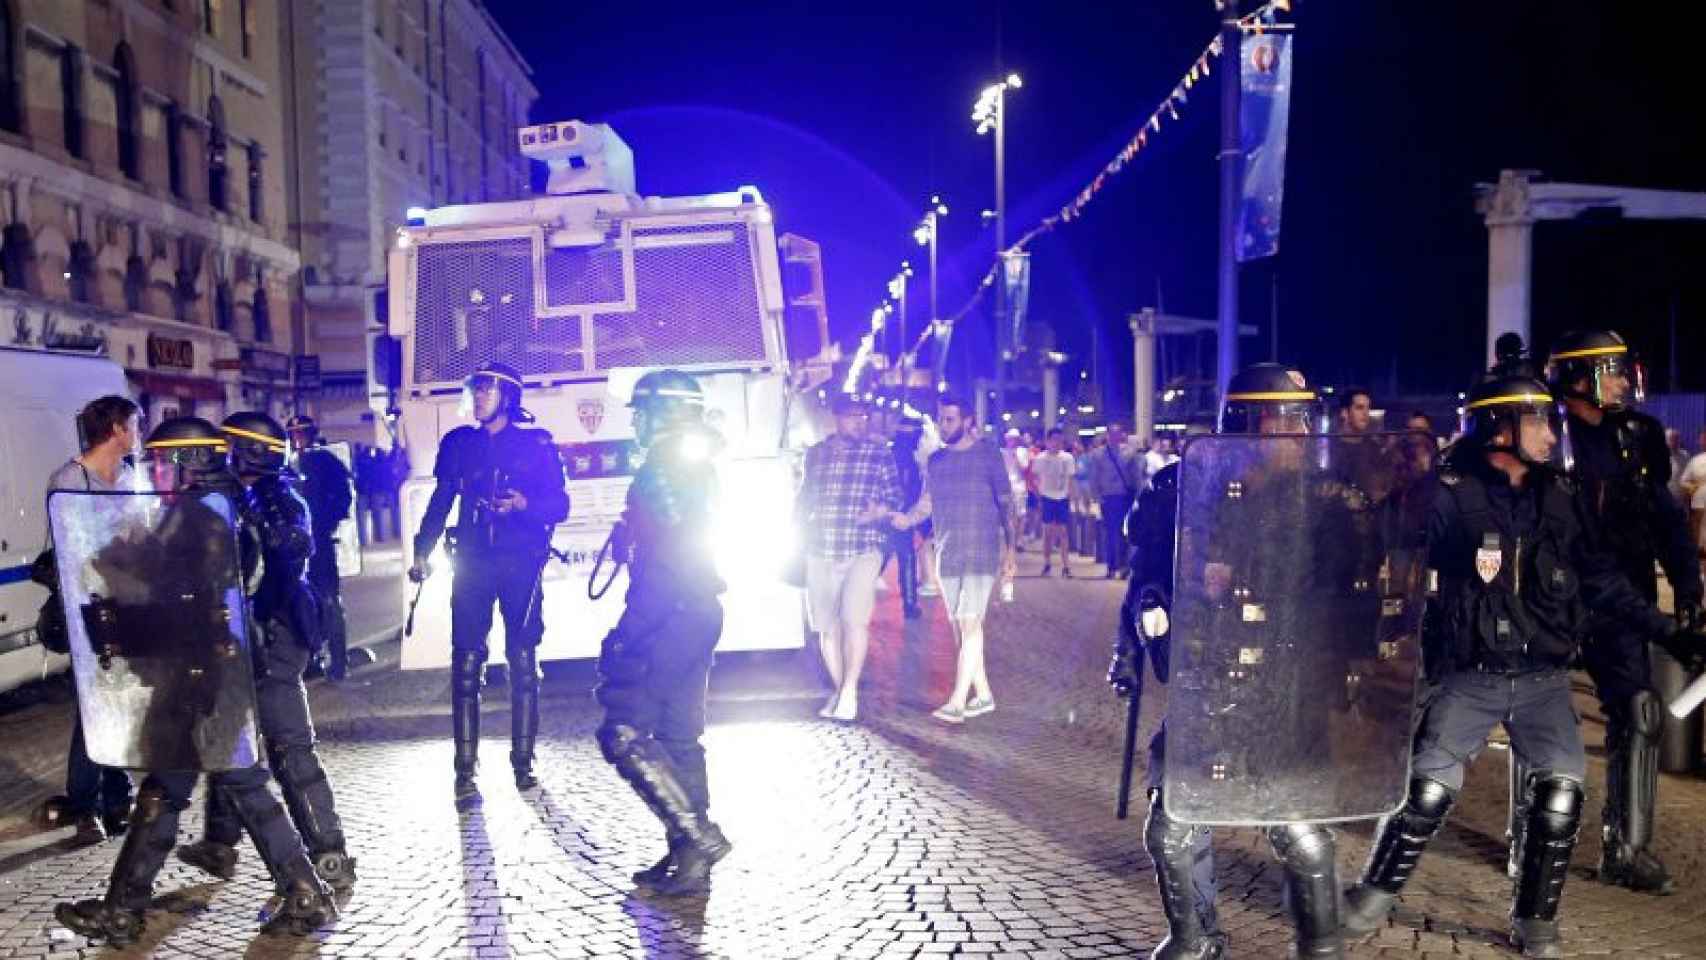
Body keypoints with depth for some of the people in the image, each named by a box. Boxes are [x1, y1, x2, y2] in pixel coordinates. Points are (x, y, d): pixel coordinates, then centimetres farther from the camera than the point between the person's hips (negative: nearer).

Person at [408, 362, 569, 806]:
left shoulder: (536, 442, 2)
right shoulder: (459, 443, 10)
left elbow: (560, 504, 1)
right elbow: (441, 501, 17)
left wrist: (525, 504, -18)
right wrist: (422, 551, 11)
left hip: (521, 564, -1)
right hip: (472, 563, 2)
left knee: (523, 662, 2)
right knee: (465, 664, -4)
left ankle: (523, 763, 13)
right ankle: (465, 772, 1)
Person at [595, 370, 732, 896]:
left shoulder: (661, 469, -14)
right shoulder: (698, 465, 15)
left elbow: (663, 561, -21)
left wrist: (626, 637, -20)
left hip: (670, 617, -10)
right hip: (699, 614, 10)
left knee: (624, 732, -7)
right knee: (680, 738, 13)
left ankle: (698, 836, -6)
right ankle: (689, 858, 20)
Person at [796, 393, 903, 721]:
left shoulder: (880, 455, 3)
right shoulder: (815, 454, 10)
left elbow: (895, 497, 3)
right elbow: (803, 498, 19)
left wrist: (879, 511, -17)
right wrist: (799, 523, 5)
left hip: (863, 550, -3)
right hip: (820, 552, 3)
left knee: (854, 619, -17)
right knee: (827, 626, 7)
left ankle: (850, 690, -3)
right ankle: (839, 691, 22)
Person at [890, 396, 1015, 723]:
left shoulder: (988, 455, -2)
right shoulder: (935, 460, 11)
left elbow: (1006, 504, 0)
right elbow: (926, 503, 11)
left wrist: (1010, 549, -5)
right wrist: (906, 518, -11)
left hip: (981, 553, -5)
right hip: (947, 555, 5)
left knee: (969, 624, -12)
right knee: (961, 626, 8)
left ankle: (957, 701, -14)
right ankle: (983, 694, 19)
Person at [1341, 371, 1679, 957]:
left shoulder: (1559, 495, 5)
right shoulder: (1450, 496, -10)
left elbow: (1598, 575, 13)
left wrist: (1660, 625, 10)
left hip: (1544, 679, 4)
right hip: (1469, 679, -4)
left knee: (1561, 796, -4)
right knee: (1428, 792, -4)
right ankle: (1376, 893, 17)